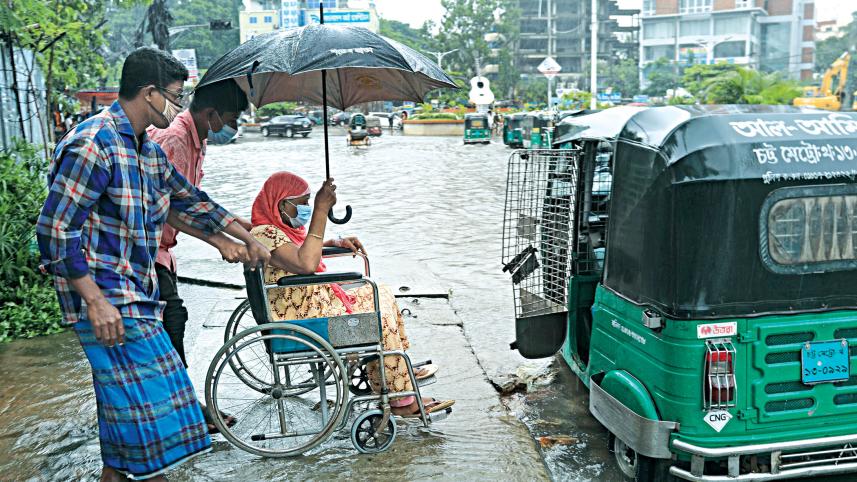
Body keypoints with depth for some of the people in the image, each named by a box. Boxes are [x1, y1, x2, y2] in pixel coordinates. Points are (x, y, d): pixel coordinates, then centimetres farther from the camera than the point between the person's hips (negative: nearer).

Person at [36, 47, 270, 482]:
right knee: (151, 397, -9)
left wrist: (248, 240, 28)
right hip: (106, 301, -9)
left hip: (135, 294, 9)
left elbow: (190, 202, 25)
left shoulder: (149, 151, 13)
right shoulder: (93, 144, -17)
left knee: (126, 402, 16)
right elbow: (55, 231, -19)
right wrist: (96, 302, -22)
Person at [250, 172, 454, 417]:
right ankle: (402, 401, -3)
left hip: (320, 303, 11)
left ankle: (401, 370, 23)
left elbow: (306, 252, 31)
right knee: (378, 320, -14)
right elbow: (306, 264, -39)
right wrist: (321, 211, -36)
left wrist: (337, 243, 13)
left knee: (379, 295, 14)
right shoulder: (265, 235, -22)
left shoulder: (281, 227, 9)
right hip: (303, 319, -11)